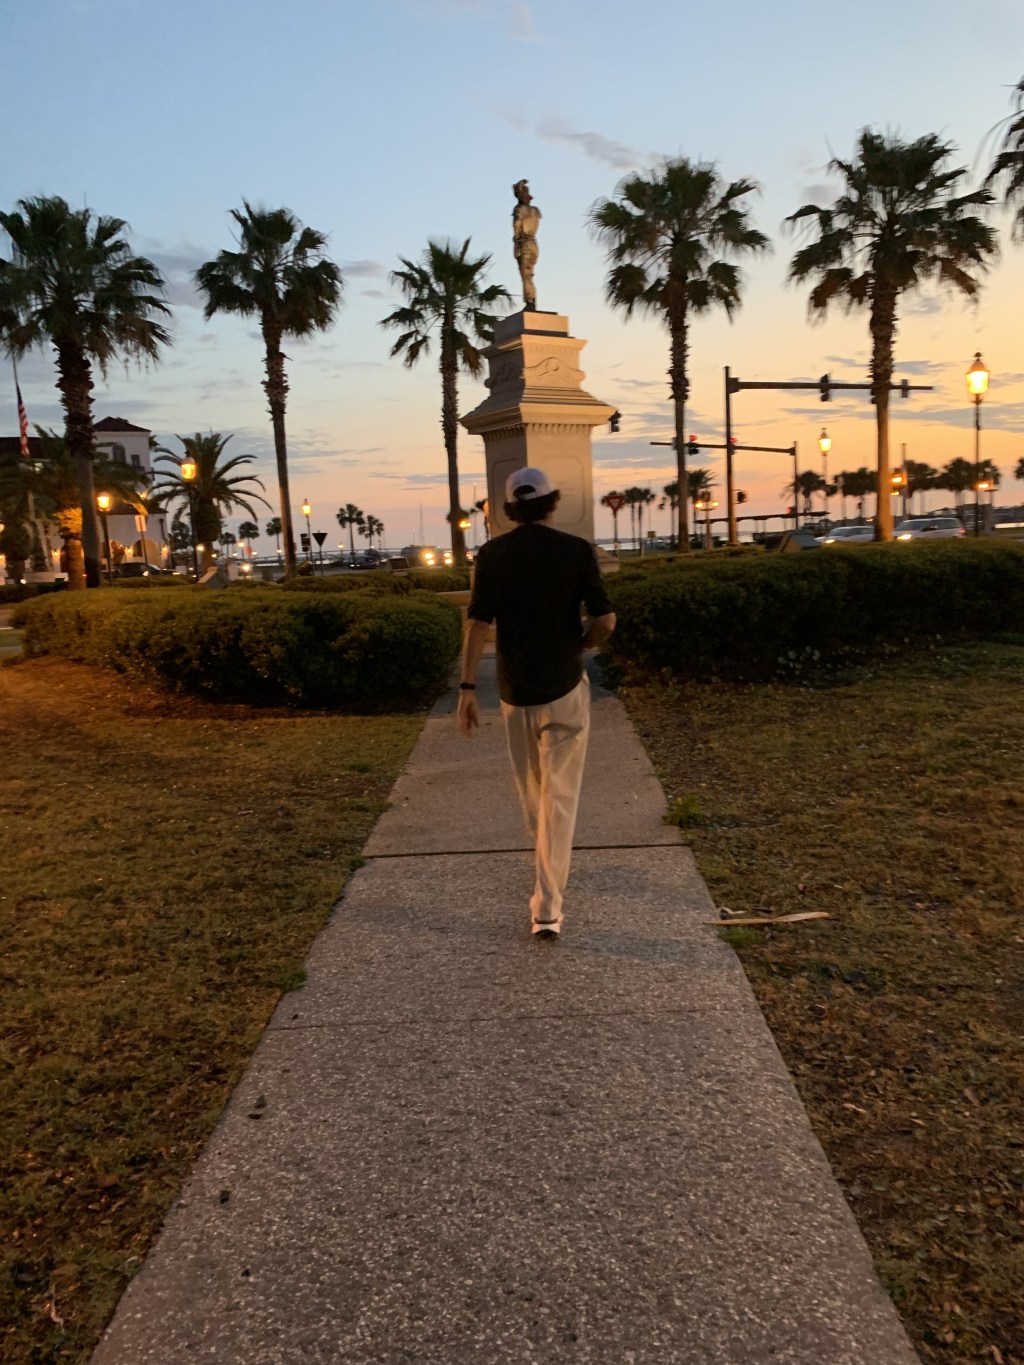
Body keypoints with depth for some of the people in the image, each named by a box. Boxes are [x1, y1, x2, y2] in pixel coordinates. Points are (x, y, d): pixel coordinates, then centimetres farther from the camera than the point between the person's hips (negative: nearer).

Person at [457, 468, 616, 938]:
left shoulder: (492, 554, -2)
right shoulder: (577, 550, -6)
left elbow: (478, 624, -8)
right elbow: (605, 620, -10)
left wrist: (467, 688, -6)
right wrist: (579, 646, 10)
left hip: (514, 690, 2)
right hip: (564, 688, -2)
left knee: (531, 790, 21)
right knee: (558, 797, 1)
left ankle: (550, 868, 44)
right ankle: (547, 908, -3)